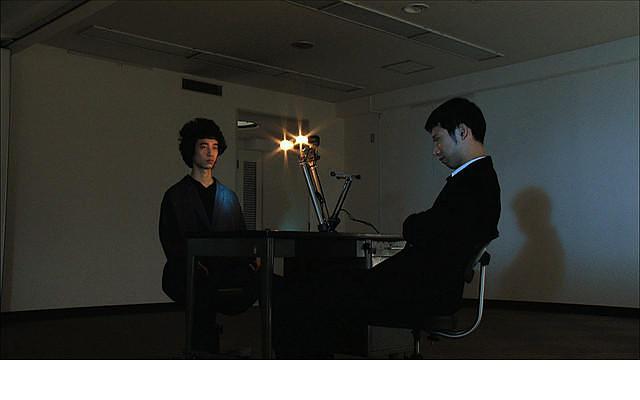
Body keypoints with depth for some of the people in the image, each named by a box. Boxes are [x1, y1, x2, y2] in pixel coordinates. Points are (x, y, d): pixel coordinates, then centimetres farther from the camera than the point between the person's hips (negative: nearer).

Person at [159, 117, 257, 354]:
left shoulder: (229, 196, 22)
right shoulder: (175, 196, 11)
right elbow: (170, 241, 1)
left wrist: (251, 260, -4)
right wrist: (193, 264, -19)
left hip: (225, 268, 3)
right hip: (188, 272, -3)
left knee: (259, 279, -30)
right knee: (203, 291, -38)